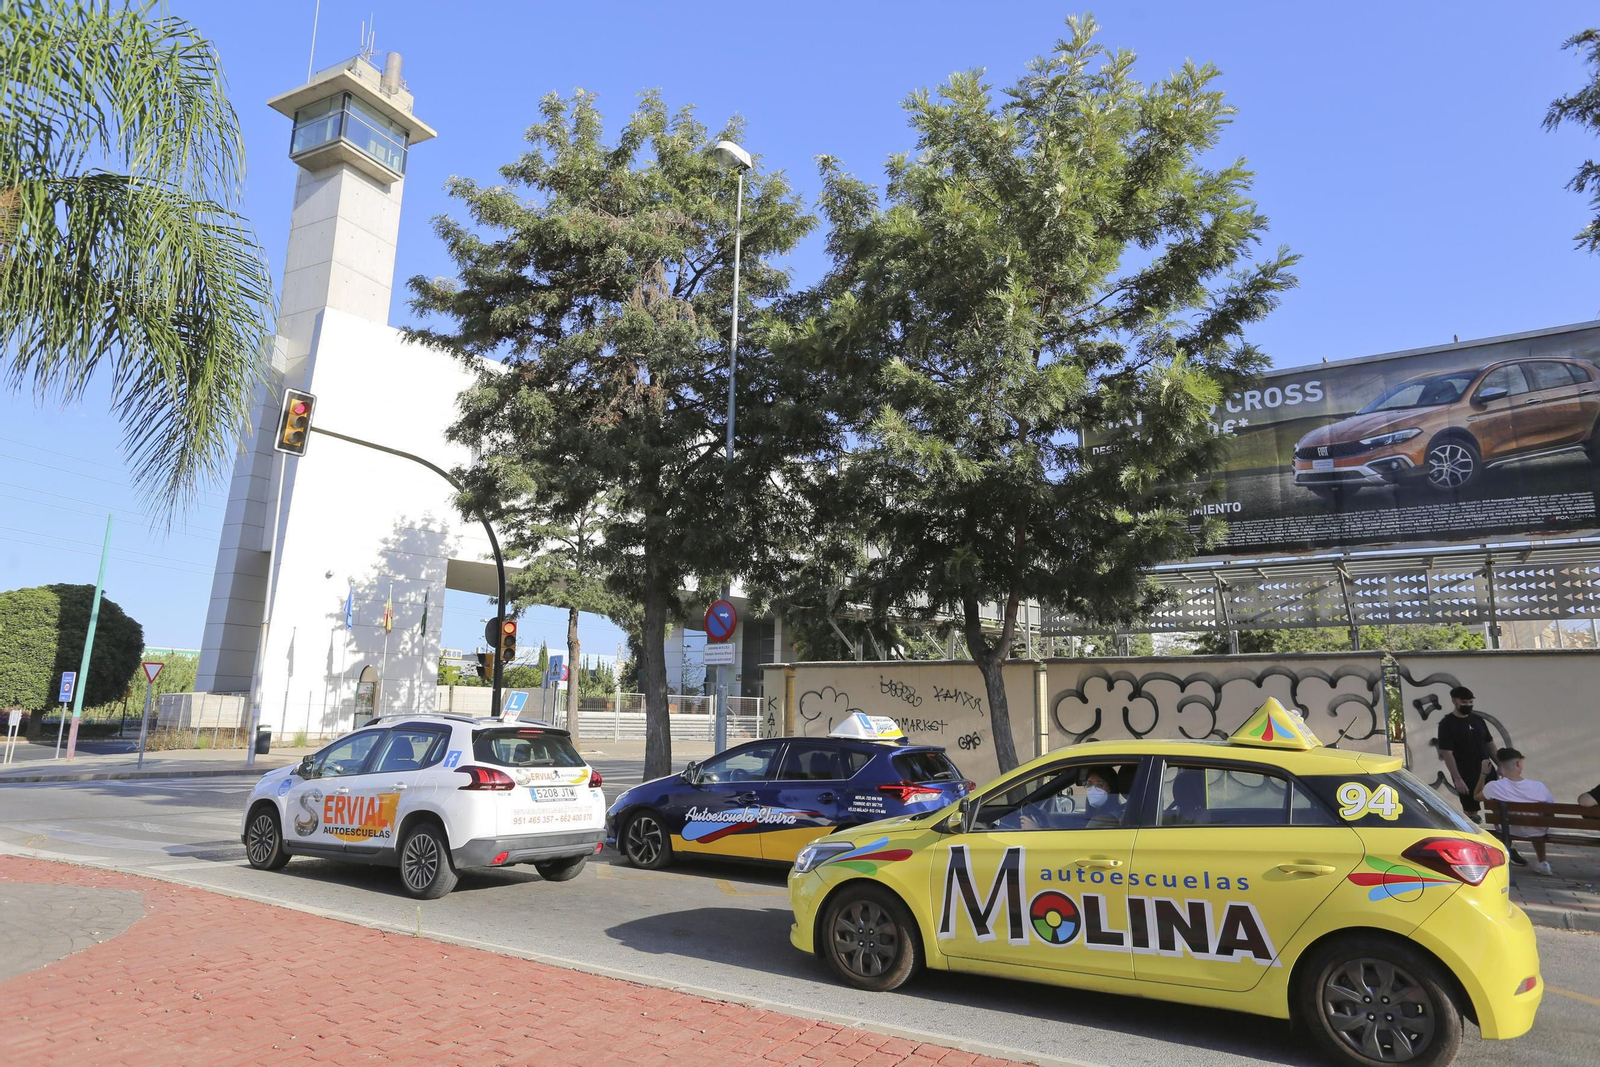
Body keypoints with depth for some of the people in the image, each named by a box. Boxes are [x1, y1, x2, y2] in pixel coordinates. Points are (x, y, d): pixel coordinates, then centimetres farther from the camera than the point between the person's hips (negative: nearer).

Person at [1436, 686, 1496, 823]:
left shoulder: (1478, 719, 8)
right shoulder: (1447, 724, -10)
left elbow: (1489, 744, 16)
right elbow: (1446, 753, -15)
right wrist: (1457, 779, -20)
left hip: (1486, 771, 6)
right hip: (1465, 775, -6)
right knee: (1471, 812, 0)